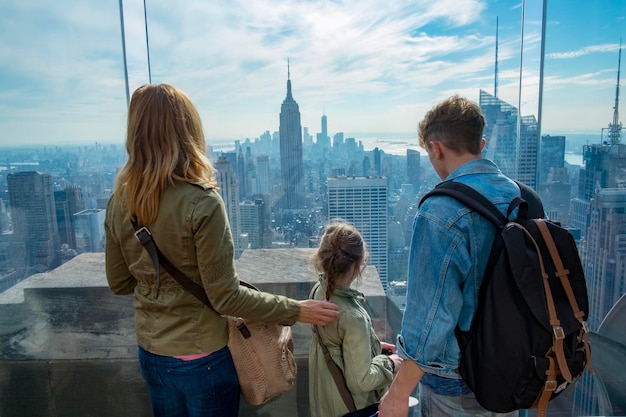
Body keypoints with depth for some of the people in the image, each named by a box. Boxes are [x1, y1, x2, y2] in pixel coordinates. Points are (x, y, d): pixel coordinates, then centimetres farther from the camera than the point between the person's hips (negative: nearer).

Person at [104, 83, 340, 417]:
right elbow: (226, 297, -21)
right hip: (202, 356, -5)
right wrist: (295, 310, -13)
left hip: (151, 353, 5)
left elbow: (119, 283, 3)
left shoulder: (119, 201, -7)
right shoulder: (201, 202, -24)